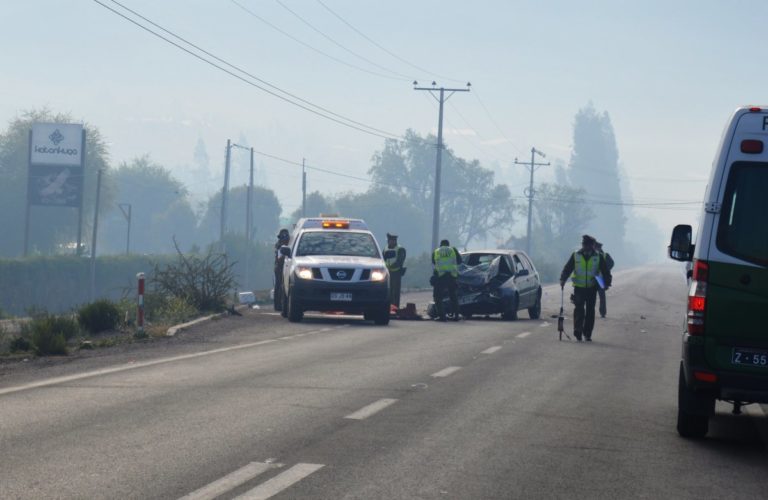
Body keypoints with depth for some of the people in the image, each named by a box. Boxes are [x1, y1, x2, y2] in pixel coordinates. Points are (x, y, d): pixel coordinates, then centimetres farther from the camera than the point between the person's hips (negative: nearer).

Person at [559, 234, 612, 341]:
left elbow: (605, 271, 7)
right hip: (579, 287, -1)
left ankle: (587, 334, 12)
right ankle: (578, 332, -12)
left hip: (592, 288, 1)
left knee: (590, 311, 5)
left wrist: (607, 283, -7)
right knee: (579, 309, -12)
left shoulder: (598, 257, 4)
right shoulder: (576, 256, 3)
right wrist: (563, 279, -11)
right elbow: (567, 268, 3)